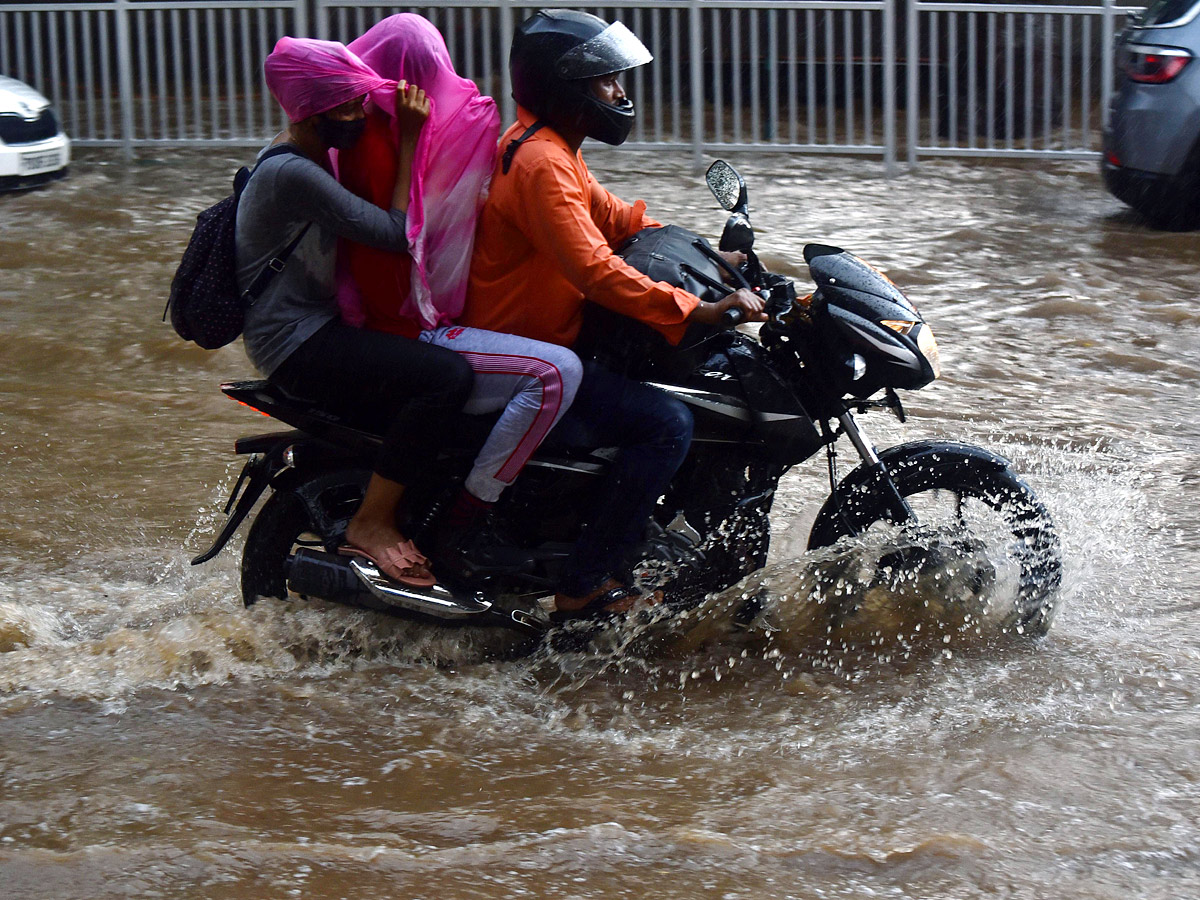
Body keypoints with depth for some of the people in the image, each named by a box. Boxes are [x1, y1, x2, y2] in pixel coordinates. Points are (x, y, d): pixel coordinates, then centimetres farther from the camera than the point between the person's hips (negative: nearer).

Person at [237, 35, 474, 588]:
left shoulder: (310, 159, 12)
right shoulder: (291, 174, -21)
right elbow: (396, 233, -22)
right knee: (446, 376, -25)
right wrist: (410, 139, -19)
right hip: (296, 342, -11)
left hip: (317, 325, 11)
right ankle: (372, 523, -15)